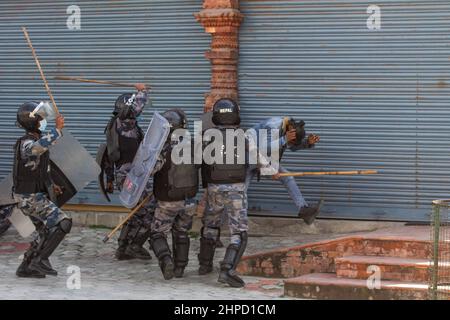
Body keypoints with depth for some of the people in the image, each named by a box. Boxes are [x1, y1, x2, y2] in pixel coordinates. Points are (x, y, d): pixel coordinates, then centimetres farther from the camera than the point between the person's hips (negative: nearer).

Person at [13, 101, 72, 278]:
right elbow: (39, 147, -47)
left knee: (45, 232, 19)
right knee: (62, 223, -16)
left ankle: (26, 268, 24)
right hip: (30, 198, -10)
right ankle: (40, 260, -13)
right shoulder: (26, 144, -21)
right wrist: (58, 129, -44)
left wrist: (51, 184, 23)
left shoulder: (37, 138, 10)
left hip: (36, 195, 10)